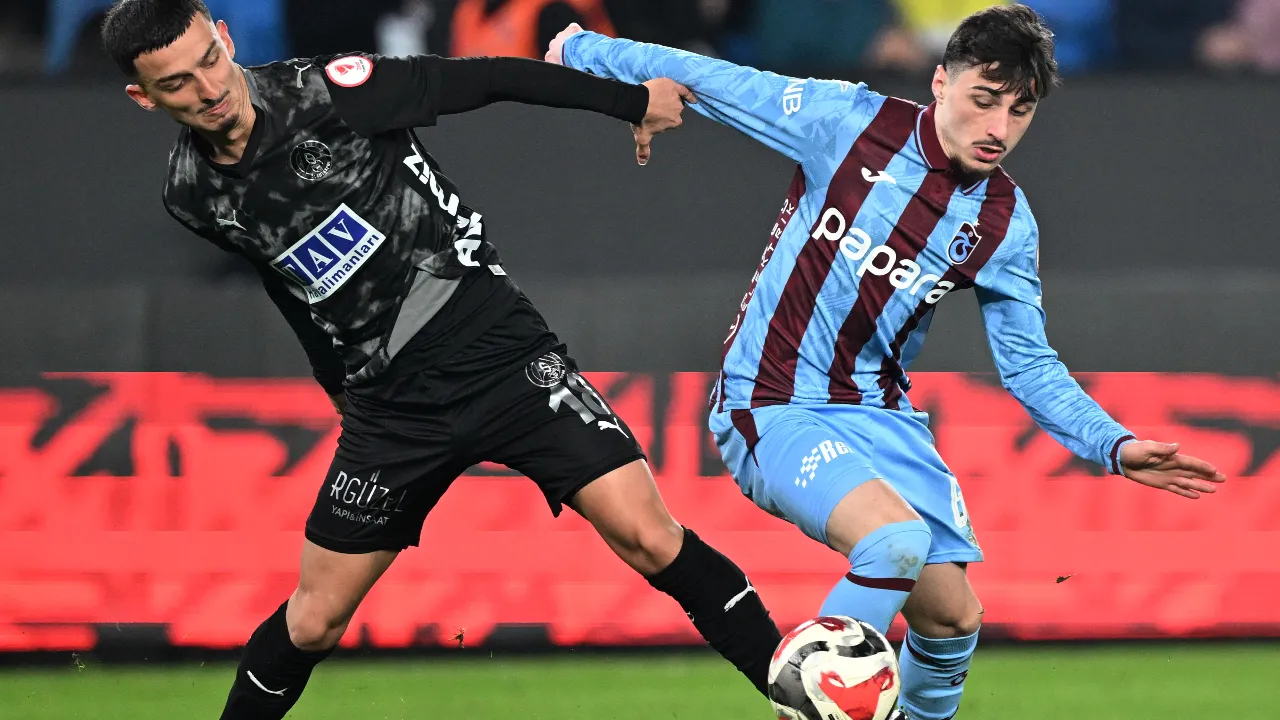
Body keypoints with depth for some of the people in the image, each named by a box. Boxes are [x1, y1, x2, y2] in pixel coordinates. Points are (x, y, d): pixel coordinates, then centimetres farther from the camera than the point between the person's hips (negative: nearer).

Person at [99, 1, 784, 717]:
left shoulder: (324, 93, -15)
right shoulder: (192, 196, -1)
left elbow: (484, 80, -7)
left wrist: (632, 100, -3)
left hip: (499, 348, -3)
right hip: (388, 402, 4)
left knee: (649, 539, -15)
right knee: (312, 623, 7)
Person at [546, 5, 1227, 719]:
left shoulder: (1006, 225, -1)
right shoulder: (848, 123, -13)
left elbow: (1029, 365, 6)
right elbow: (704, 80, -3)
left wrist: (1116, 446, -7)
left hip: (881, 413, 5)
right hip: (771, 411, -5)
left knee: (954, 618, 2)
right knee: (896, 538, -30)